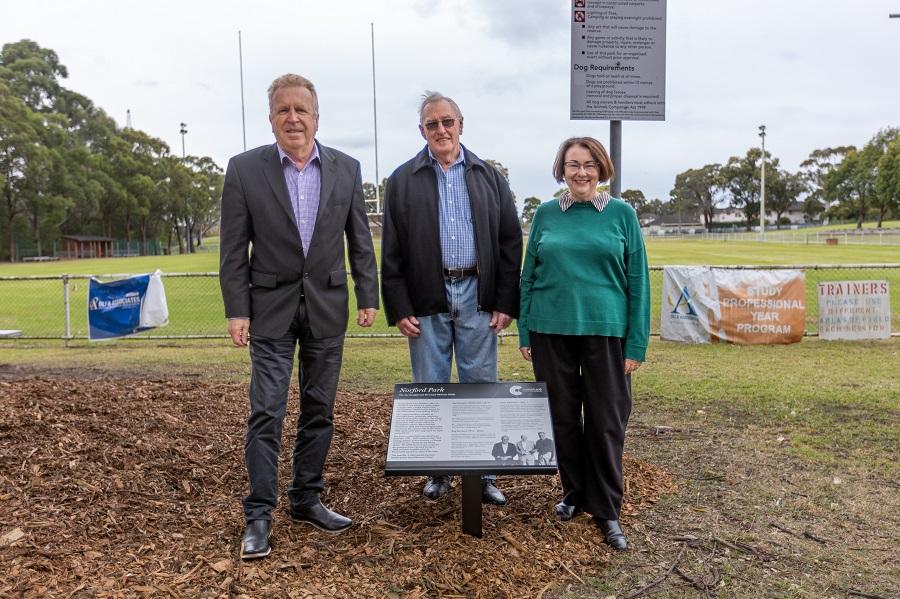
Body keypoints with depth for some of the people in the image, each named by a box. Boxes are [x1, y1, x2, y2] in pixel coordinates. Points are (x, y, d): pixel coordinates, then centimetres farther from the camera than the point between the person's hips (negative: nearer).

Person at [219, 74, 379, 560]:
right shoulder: (244, 169, -4)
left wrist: (368, 297, 2)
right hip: (271, 307, -2)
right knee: (266, 412, -2)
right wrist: (236, 311, -7)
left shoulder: (346, 169, 2)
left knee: (319, 410, 10)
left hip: (327, 306, 3)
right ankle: (259, 515, 10)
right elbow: (234, 250, -4)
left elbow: (360, 240, 6)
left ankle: (306, 500, 25)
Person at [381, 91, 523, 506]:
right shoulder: (403, 180, 4)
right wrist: (399, 309, -4)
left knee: (481, 386, 6)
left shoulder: (488, 176, 8)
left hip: (477, 296, 1)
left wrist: (506, 303, -1)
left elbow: (510, 242, 6)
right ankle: (438, 471, 24)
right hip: (427, 300, 0)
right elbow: (391, 251, 2)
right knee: (431, 388, 8)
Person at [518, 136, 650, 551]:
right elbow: (529, 276, 8)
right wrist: (525, 334, 4)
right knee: (562, 416, 10)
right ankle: (574, 493, 31)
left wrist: (636, 344, -4)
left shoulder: (622, 214, 1)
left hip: (605, 331, -1)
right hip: (551, 330, 2)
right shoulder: (545, 214, 6)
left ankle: (606, 509, 20)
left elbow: (637, 281, 1)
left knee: (606, 421, 3)